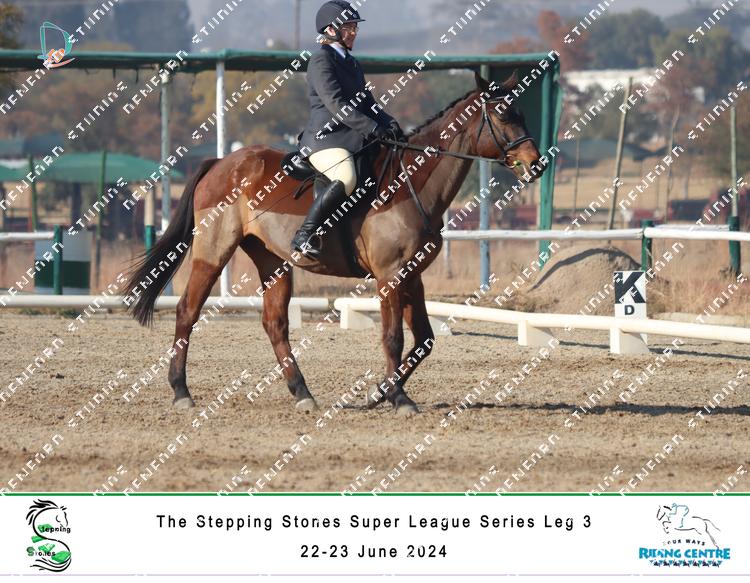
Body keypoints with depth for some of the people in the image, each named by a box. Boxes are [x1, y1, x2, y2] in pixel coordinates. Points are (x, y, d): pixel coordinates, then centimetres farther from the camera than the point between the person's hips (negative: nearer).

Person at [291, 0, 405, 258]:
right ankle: (304, 236, -30)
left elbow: (367, 103, 22)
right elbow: (336, 104, -17)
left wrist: (390, 125, 2)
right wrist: (372, 129, -23)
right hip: (325, 139, -10)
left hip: (352, 140, 10)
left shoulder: (351, 63, 22)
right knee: (346, 178, -34)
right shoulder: (321, 61, -6)